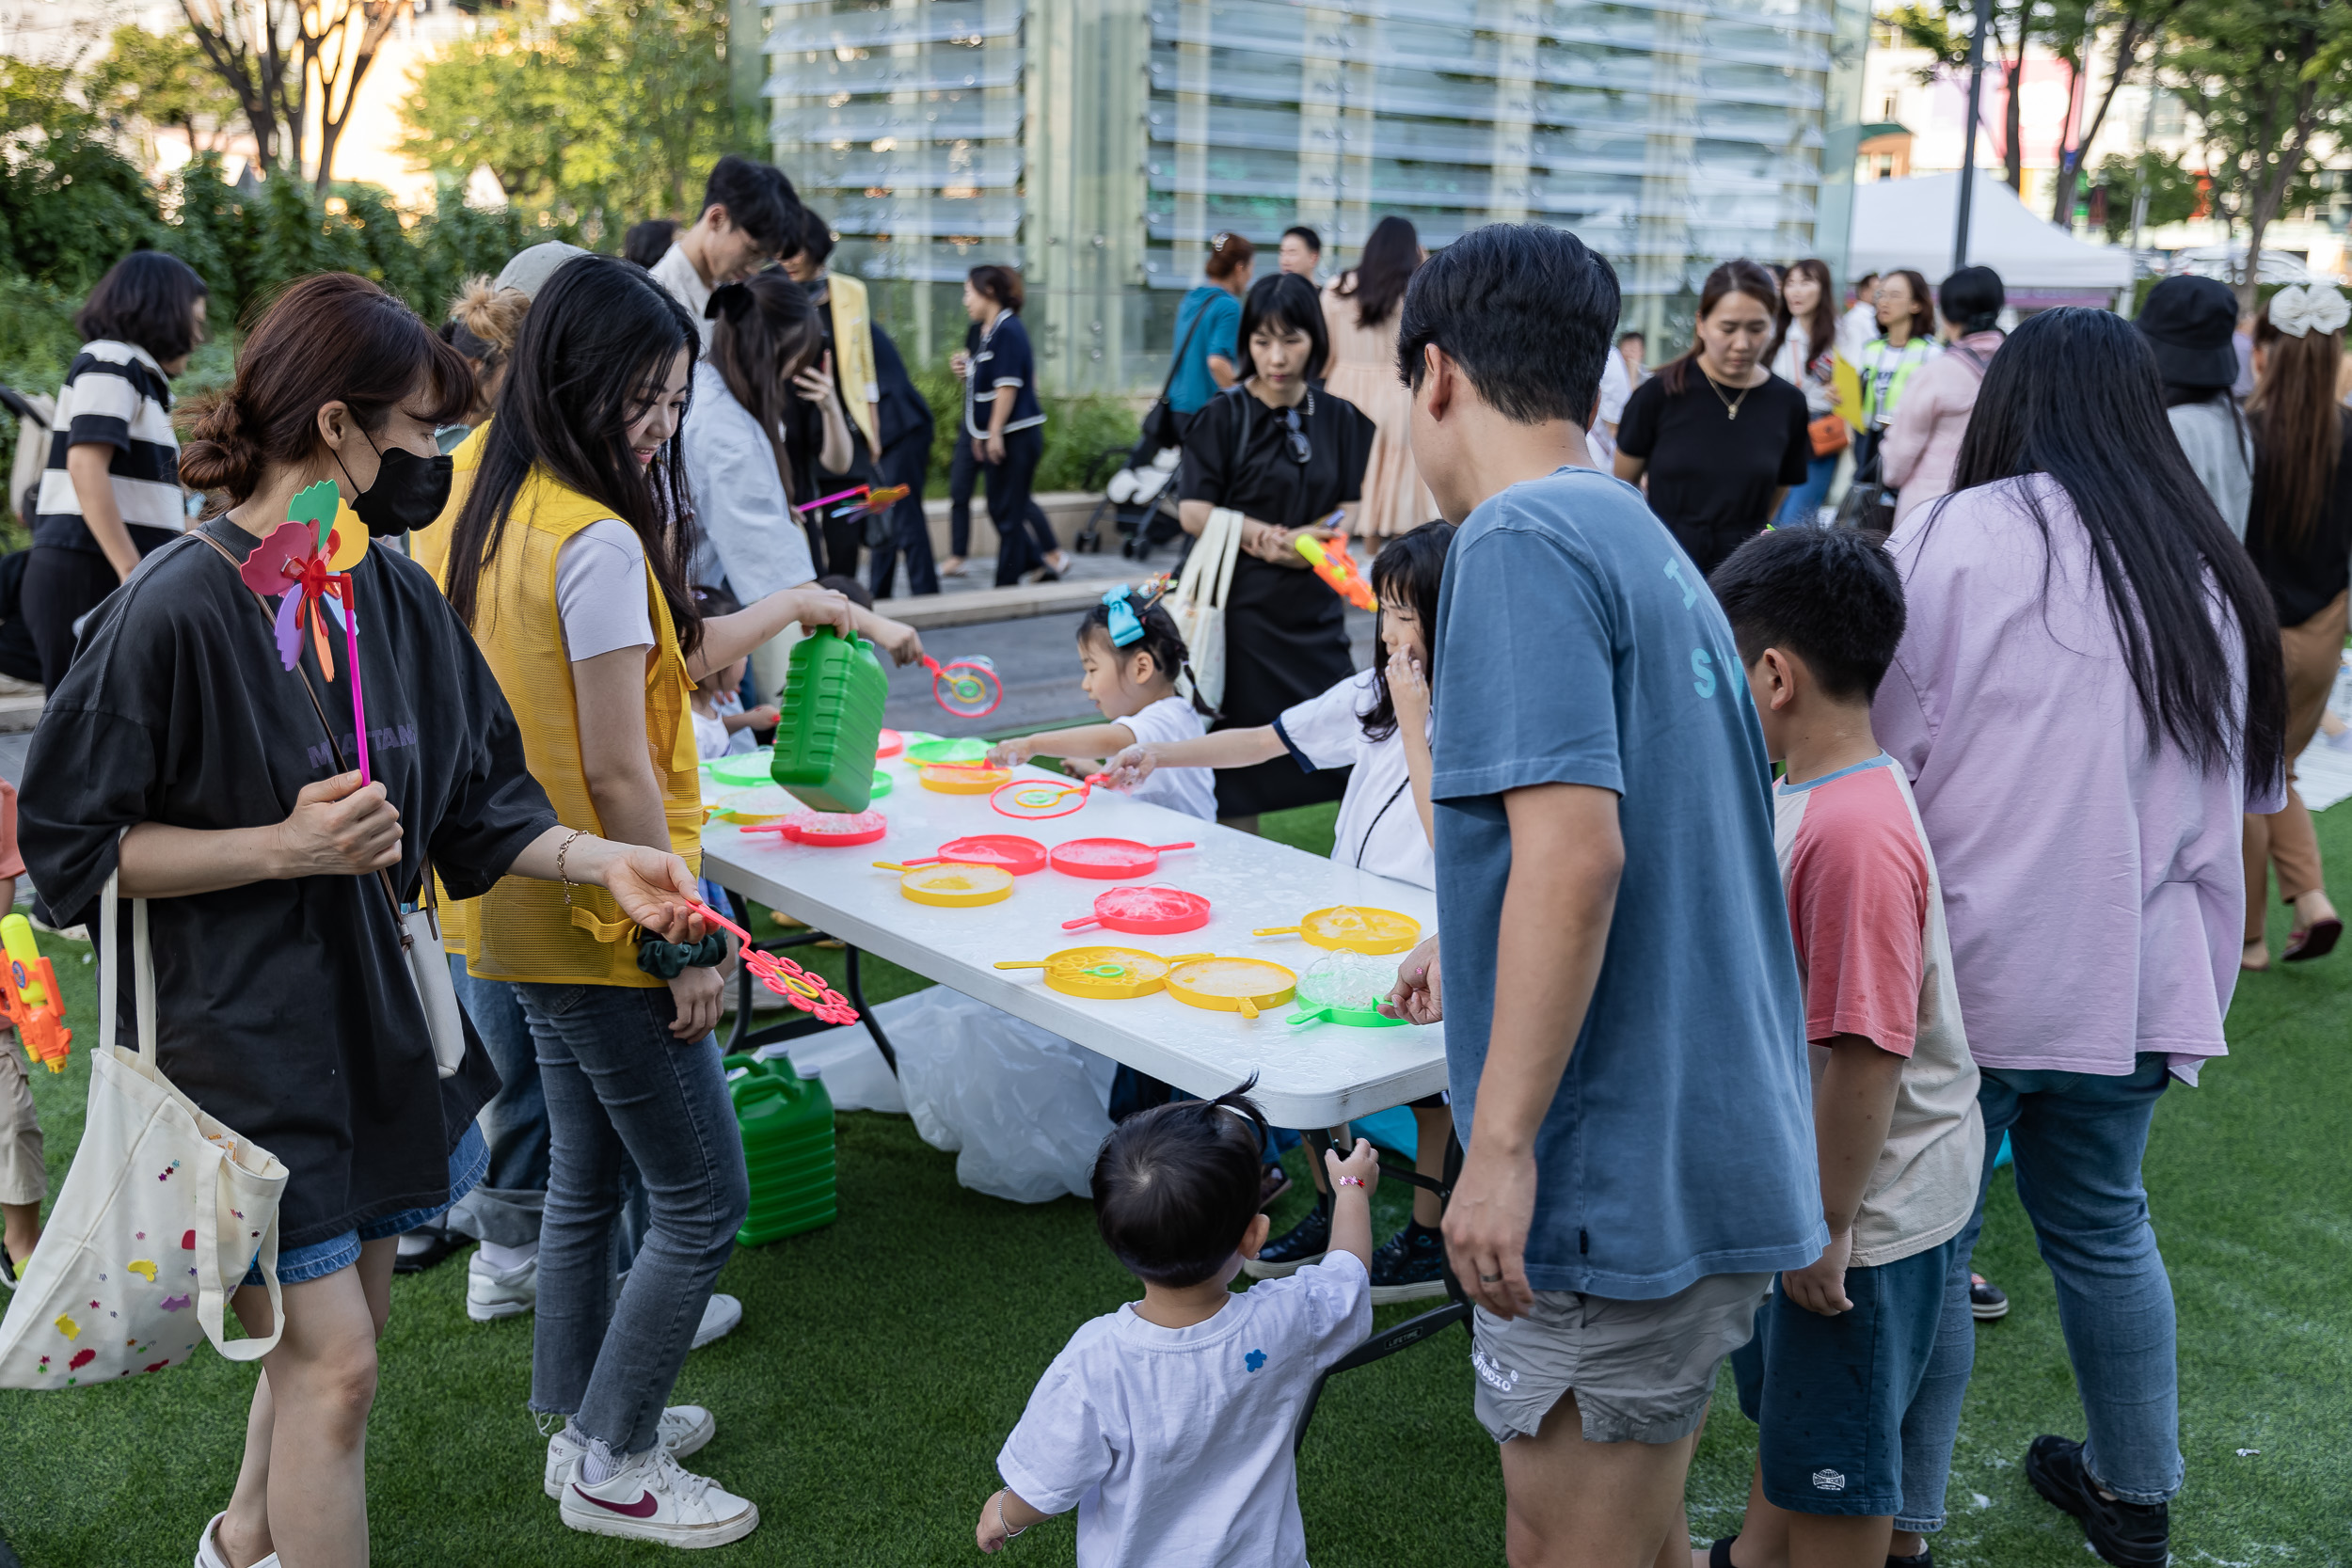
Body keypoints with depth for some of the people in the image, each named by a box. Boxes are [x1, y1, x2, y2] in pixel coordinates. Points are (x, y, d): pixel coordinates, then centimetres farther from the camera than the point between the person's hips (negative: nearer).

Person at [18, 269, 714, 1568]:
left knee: (334, 1326, 21)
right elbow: (72, 843, -15)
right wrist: (287, 846, -24)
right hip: (239, 1036, -7)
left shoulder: (394, 593, 2)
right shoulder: (176, 607, -20)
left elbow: (472, 802, 7)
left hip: (369, 1012, 7)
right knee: (332, 1362, -4)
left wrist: (602, 861, -9)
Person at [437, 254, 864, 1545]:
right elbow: (618, 774, -22)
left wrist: (786, 607, 18)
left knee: (588, 1176, 22)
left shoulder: (499, 508, 6)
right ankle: (612, 1468, 16)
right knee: (703, 1202, 4)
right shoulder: (599, 539, -22)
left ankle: (582, 1420, 37)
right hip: (598, 920, -10)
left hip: (525, 908, 10)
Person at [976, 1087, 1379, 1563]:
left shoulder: (1091, 1366, -34)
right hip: (1257, 1553, 2)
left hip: (1132, 1558, -2)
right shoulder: (1285, 1325, -28)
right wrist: (1353, 1187, 14)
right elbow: (1348, 1270, -5)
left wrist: (1003, 1515, 3)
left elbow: (1042, 1490, -20)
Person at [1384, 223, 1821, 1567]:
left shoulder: (1522, 539, -14)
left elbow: (1575, 851, -25)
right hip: (1722, 1157, 9)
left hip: (1617, 1185, -9)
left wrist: (1501, 1145, -22)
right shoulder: (1646, 539, 15)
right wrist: (1474, 951, 40)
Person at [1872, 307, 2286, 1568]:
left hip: (1971, 966, -6)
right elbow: (2237, 795, 14)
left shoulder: (1964, 535, -12)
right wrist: (2199, 956, 23)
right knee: (2103, 1226, 21)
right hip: (2136, 976, 6)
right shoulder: (2212, 576, 8)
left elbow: (1878, 747, -12)